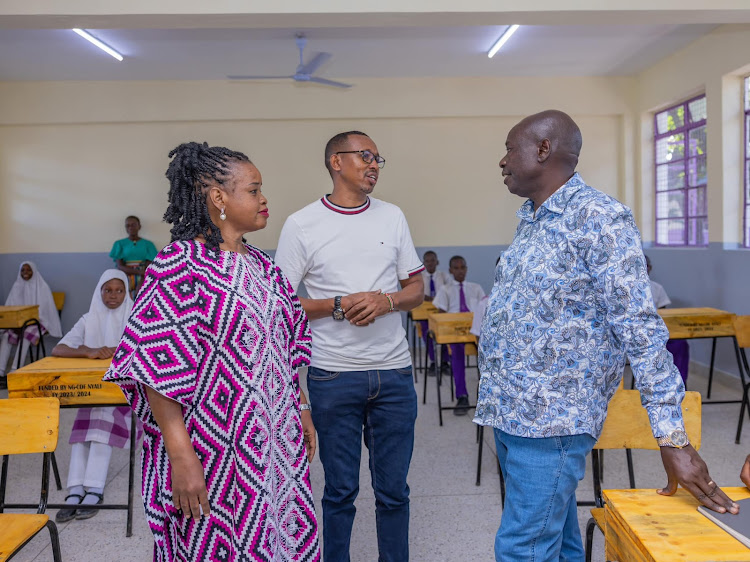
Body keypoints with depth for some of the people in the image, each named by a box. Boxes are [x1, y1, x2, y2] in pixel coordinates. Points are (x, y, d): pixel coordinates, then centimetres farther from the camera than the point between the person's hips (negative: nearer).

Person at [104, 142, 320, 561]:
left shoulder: (262, 266, 9)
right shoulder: (181, 265, -15)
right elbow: (156, 365, -19)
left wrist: (302, 410, 14)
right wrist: (181, 457, -21)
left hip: (278, 446, 7)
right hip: (213, 453, -7)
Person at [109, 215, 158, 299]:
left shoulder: (148, 244, 11)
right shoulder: (119, 244, 14)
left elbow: (149, 268, -1)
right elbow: (120, 266, 3)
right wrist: (140, 272, -14)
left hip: (143, 280, 0)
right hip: (126, 278, 0)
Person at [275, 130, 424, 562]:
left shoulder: (393, 217, 8)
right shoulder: (301, 225, -2)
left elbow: (417, 290, 10)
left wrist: (385, 301, -11)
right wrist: (339, 306, -15)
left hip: (394, 372, 3)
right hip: (334, 376, -3)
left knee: (393, 490, 12)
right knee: (341, 490, 10)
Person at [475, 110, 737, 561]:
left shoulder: (599, 219, -15)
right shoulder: (530, 220, 12)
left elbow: (640, 332, -19)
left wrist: (674, 438, -20)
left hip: (551, 422, -8)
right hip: (508, 413, 8)